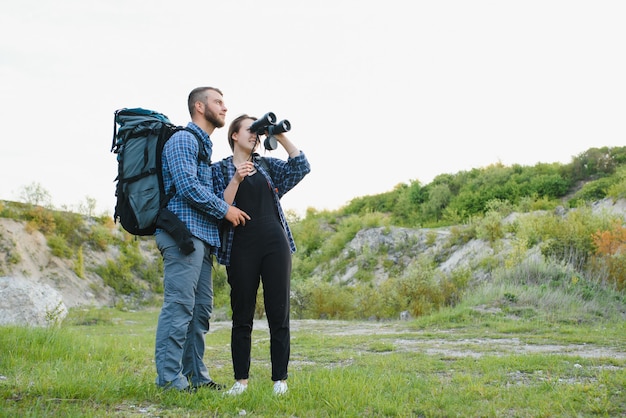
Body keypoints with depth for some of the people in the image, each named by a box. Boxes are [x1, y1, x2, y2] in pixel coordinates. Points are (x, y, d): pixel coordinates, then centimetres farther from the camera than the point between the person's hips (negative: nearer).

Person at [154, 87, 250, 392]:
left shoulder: (204, 146, 26)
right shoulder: (182, 140, -4)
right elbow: (186, 185, -16)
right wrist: (225, 210, -9)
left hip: (202, 236, 10)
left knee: (201, 308, 9)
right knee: (179, 305, -11)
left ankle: (195, 375, 14)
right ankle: (170, 379, -9)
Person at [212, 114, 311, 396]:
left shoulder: (266, 165, 16)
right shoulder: (220, 169, 7)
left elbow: (301, 167, 4)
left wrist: (281, 137, -1)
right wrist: (236, 179, -16)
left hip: (275, 244, 2)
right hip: (241, 247, -2)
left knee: (278, 314, 1)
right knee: (242, 315, 2)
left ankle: (280, 380, 6)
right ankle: (241, 380, 10)